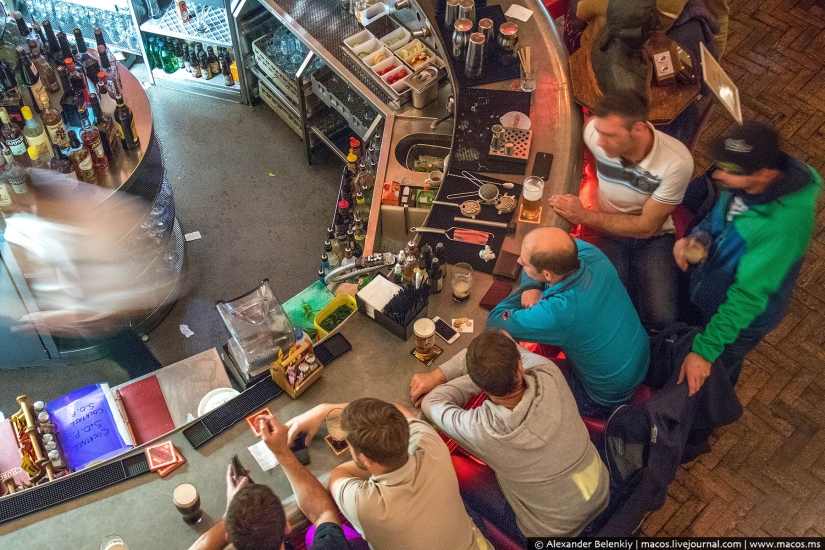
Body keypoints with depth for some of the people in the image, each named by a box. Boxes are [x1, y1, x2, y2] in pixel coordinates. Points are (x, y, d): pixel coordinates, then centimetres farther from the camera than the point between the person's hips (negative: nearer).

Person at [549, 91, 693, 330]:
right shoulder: (595, 132, -20)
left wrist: (584, 216, -22)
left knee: (661, 318, -19)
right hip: (609, 231, 1)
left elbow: (646, 226, -18)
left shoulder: (677, 162, -27)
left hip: (653, 237, -1)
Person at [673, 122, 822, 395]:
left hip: (740, 319, -6)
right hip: (704, 290, 6)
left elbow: (748, 295, -36)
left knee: (707, 383, 20)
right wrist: (697, 237, -20)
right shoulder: (744, 182, -19)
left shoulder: (785, 224, -40)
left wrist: (705, 349, -35)